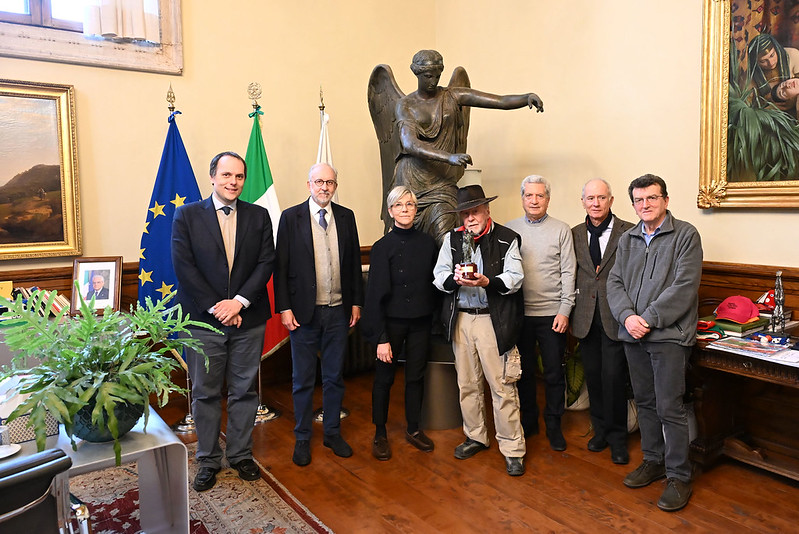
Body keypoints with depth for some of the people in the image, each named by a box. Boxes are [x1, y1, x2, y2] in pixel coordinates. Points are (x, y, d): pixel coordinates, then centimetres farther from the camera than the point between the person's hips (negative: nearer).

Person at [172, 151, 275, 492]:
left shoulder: (259, 216, 5)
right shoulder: (187, 215, 1)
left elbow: (266, 262, -2)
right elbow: (184, 267, -6)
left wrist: (239, 301, -13)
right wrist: (215, 307, -12)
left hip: (248, 320, 1)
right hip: (204, 321, -1)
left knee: (244, 391, 11)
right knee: (205, 394, 10)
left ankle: (241, 455, 29)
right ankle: (208, 461, 26)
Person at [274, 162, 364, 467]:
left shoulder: (346, 217, 6)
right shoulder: (291, 217, -2)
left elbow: (354, 262, 9)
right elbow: (281, 266, -4)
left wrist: (356, 302, 6)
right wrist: (284, 308, -9)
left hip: (338, 311, 3)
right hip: (304, 311, -2)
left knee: (335, 376, 14)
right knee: (303, 379, 9)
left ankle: (333, 433, 30)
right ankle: (302, 438, 25)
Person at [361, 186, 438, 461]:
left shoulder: (427, 243, 2)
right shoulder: (383, 247, -8)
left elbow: (434, 283, 7)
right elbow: (376, 294, -10)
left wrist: (434, 317, 1)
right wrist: (381, 338, -14)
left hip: (421, 322, 3)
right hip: (392, 322, -3)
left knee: (416, 375, 13)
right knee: (384, 378, 7)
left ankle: (414, 429, 30)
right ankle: (380, 434, 23)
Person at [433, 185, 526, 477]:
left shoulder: (506, 238, -2)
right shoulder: (452, 239, 9)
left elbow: (515, 277, -8)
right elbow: (439, 275, 4)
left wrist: (488, 282, -26)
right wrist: (454, 279, -18)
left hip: (493, 319, -4)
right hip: (460, 318, 4)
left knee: (502, 386, -2)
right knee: (467, 383, 15)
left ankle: (512, 449, 11)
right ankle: (476, 436, 33)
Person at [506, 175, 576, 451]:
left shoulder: (561, 230, 1)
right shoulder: (509, 229, 5)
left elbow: (568, 272, -2)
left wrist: (564, 310, -9)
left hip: (552, 313, -1)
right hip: (519, 313, 2)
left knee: (554, 373, 7)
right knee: (524, 370, 12)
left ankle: (553, 425, 23)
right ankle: (528, 420, 28)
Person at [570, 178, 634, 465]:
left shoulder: (629, 232, -2)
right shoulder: (574, 234, 9)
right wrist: (570, 312, 6)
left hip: (615, 317, -3)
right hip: (586, 317, 4)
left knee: (613, 376, -3)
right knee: (593, 376, 11)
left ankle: (617, 436, 15)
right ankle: (600, 430, 27)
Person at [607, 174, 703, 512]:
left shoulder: (685, 235, -3)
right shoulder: (627, 239, 14)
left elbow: (684, 286, -13)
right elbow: (615, 282, 7)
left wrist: (648, 319, -17)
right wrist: (627, 316, -11)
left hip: (668, 335, -6)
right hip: (632, 335, 6)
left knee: (670, 407, -3)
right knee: (644, 402, 15)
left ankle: (679, 476, 12)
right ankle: (653, 461, 30)